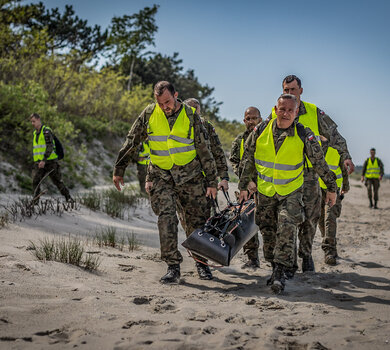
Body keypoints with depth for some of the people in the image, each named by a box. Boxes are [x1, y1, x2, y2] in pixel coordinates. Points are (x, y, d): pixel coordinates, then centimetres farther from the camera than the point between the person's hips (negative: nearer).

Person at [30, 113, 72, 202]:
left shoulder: (46, 131, -10)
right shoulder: (35, 133, 16)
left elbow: (50, 147, -19)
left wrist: (44, 160, -28)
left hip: (50, 161, -6)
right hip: (38, 163, 6)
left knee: (58, 181, 2)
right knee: (35, 181, -12)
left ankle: (68, 198, 15)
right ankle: (35, 201, -10)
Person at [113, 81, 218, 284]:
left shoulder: (191, 116, -4)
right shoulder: (149, 114, -1)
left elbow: (204, 150, 1)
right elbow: (131, 143, 8)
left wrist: (212, 182, 1)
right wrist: (119, 170, 8)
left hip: (190, 175, 0)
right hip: (160, 176, 0)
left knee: (197, 220, 4)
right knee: (166, 218, -14)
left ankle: (202, 262, 21)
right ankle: (173, 267, -9)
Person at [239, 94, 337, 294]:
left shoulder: (304, 135, -11)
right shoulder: (260, 131, -6)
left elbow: (319, 163, 0)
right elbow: (248, 160, 7)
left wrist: (331, 188, 6)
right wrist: (243, 185, 10)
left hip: (291, 192, -2)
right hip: (264, 192, 3)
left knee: (287, 228, -18)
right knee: (268, 232, 7)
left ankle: (280, 273, -15)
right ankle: (276, 268, 24)